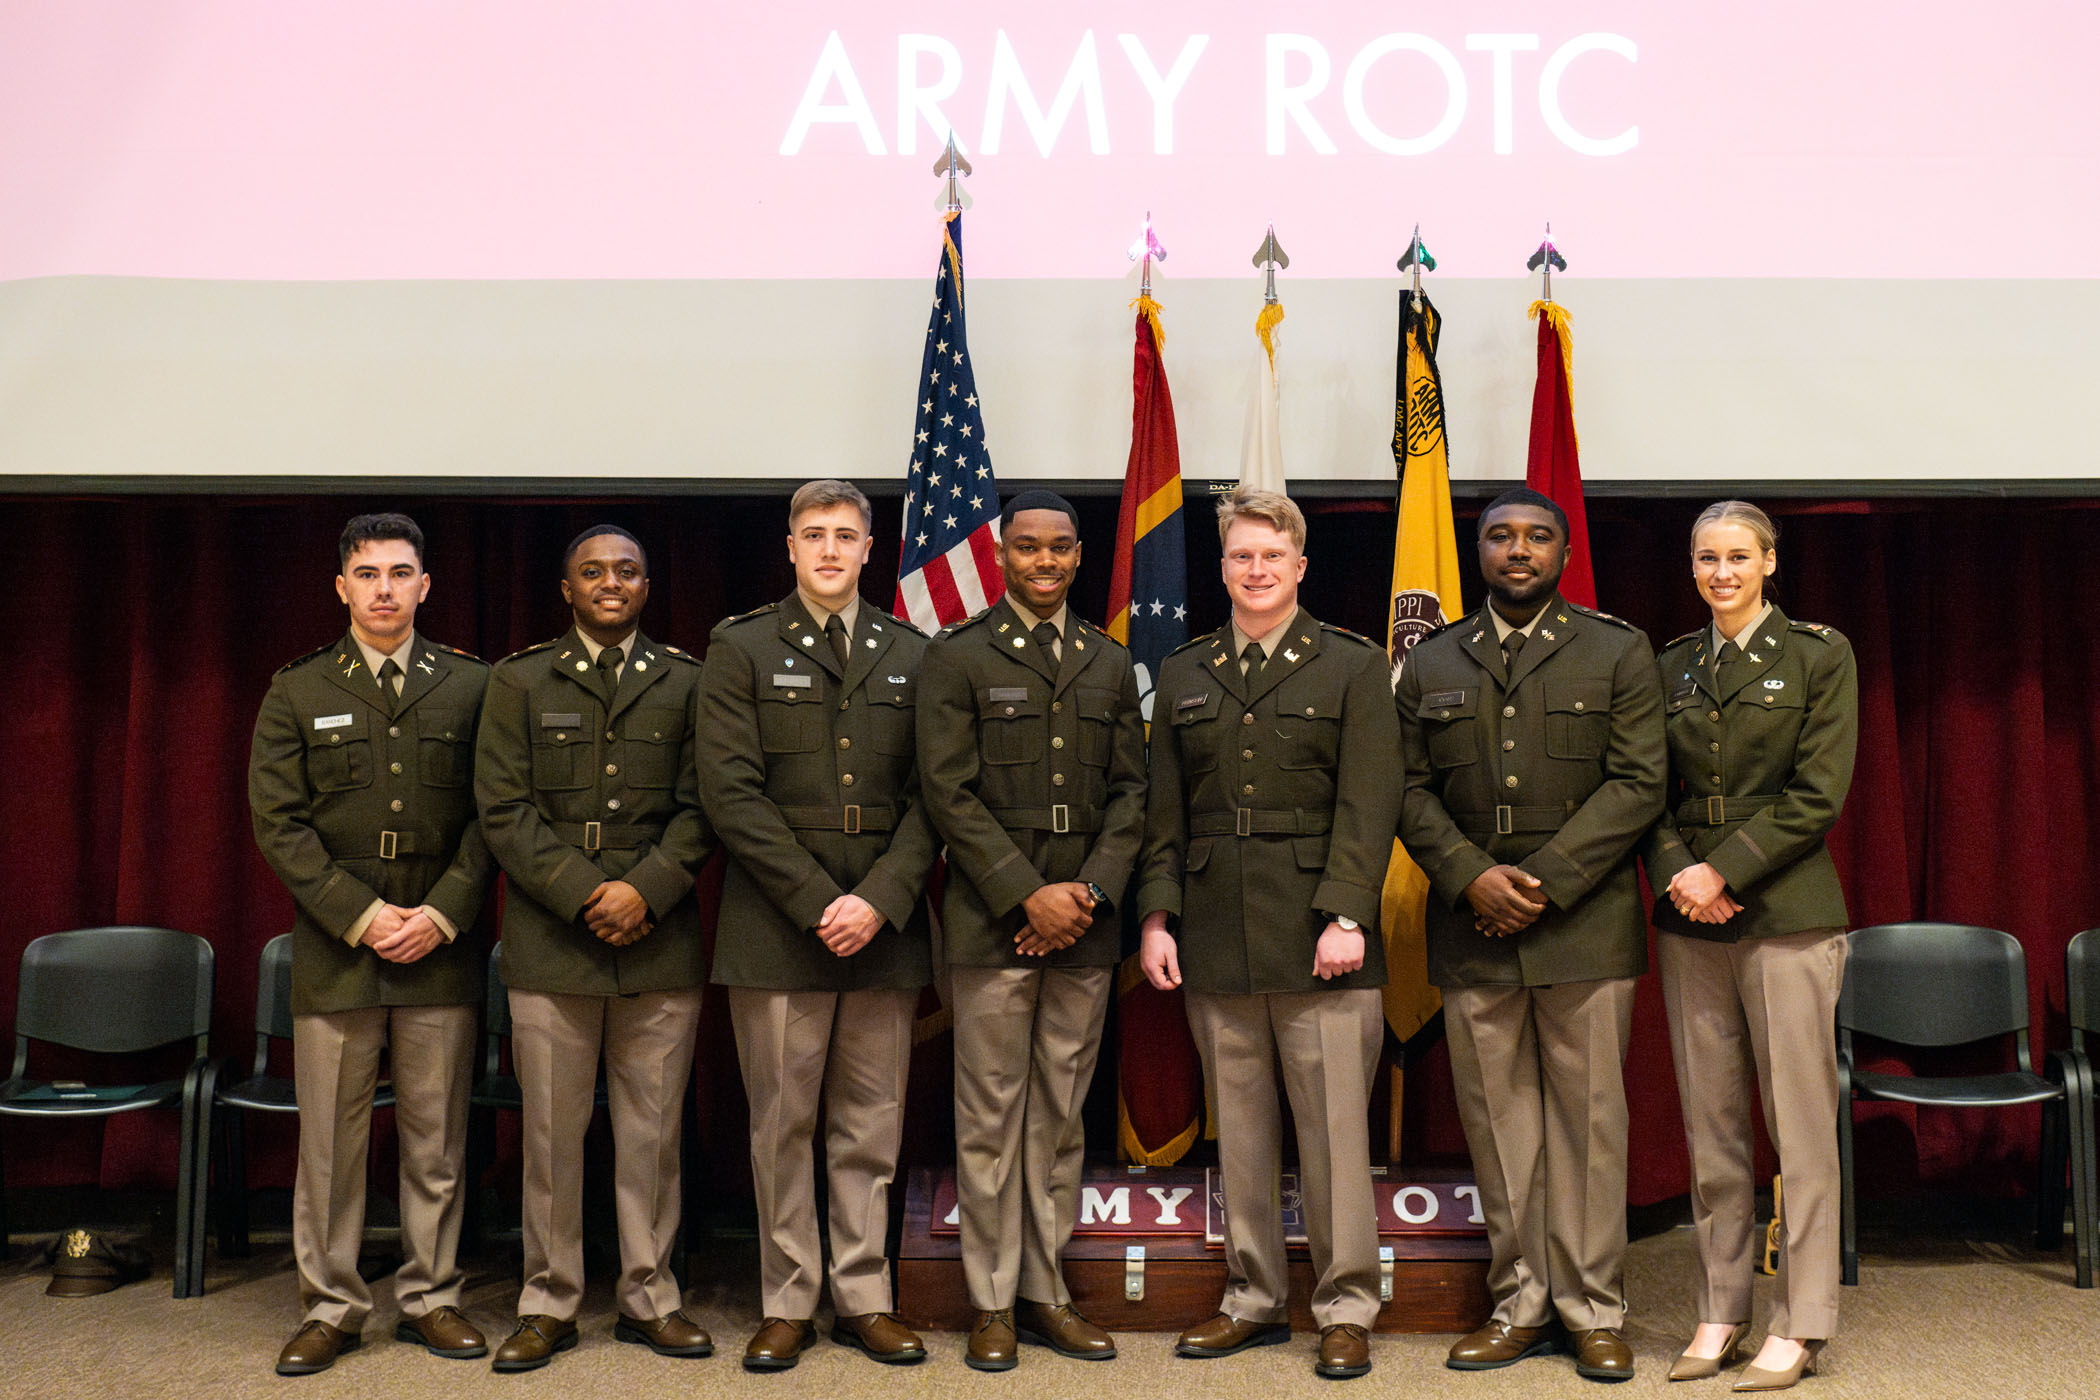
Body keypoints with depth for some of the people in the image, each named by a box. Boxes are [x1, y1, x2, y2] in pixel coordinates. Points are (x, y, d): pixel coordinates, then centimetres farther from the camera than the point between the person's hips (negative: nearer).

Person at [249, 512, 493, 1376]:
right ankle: (332, 1306, 17)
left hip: (441, 947, 0)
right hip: (335, 948, 0)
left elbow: (490, 815, 3)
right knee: (330, 1139, 4)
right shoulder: (297, 692, 6)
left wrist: (443, 913, -9)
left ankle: (430, 1297, 19)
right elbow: (278, 821, 0)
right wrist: (361, 914, -10)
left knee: (436, 1138, 6)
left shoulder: (469, 687, 7)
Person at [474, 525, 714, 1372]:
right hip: (550, 943, -1)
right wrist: (584, 895, -10)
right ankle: (549, 1306, 18)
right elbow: (505, 810, 0)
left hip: (661, 943, 1)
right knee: (552, 1134, 5)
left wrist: (644, 889, -11)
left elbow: (700, 808, 4)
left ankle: (650, 1299, 19)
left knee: (652, 1133, 7)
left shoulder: (685, 683, 9)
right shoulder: (519, 682, 7)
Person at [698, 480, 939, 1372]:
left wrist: (880, 900, -9)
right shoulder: (741, 650, 4)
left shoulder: (910, 656, 11)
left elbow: (928, 797, 6)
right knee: (782, 1127, 4)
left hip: (884, 929, 2)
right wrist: (817, 903, -12)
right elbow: (731, 794, -5)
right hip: (778, 929, -2)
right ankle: (787, 1305, 15)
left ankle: (864, 1300, 18)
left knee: (870, 1128, 8)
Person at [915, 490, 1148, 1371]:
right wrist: (1028, 895, -12)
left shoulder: (1110, 664, 13)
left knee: (1060, 1120, 9)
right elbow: (948, 792, -7)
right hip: (994, 925, -3)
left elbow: (1131, 792, 10)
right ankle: (993, 1305, 13)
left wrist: (1091, 890, -5)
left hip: (1083, 930, 4)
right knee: (991, 1120, 2)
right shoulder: (956, 658, 1)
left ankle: (1045, 1293, 19)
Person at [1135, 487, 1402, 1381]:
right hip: (1215, 938, 3)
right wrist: (1157, 918, 3)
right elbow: (1165, 812, 13)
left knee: (1334, 1130, -1)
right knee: (1239, 1130, 10)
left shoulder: (1353, 667, 4)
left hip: (1317, 938, -3)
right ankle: (1254, 1298, 22)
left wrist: (1345, 917, -13)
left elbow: (1367, 806, -4)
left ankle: (1345, 1310, 13)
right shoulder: (1183, 676, 14)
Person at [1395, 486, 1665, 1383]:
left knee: (1588, 1118, 2)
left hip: (1584, 925, -2)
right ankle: (1520, 1305, 16)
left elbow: (1637, 785, -3)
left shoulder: (1618, 654, 6)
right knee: (1498, 1121, 6)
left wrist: (1545, 880, -11)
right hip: (1472, 930, 2)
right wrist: (1473, 878, -8)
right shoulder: (1430, 664, 12)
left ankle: (1593, 1312, 13)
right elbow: (1412, 790, 7)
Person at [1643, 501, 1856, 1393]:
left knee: (1800, 1123, 0)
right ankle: (1720, 1311, 19)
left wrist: (1724, 871, -14)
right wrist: (1675, 873, -8)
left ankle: (1798, 1326, 10)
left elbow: (1819, 793, -8)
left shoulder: (1819, 655, 0)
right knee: (1710, 1123, 9)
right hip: (1689, 920, 4)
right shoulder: (1671, 667, 11)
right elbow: (1654, 791, 10)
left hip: (1785, 913, -4)